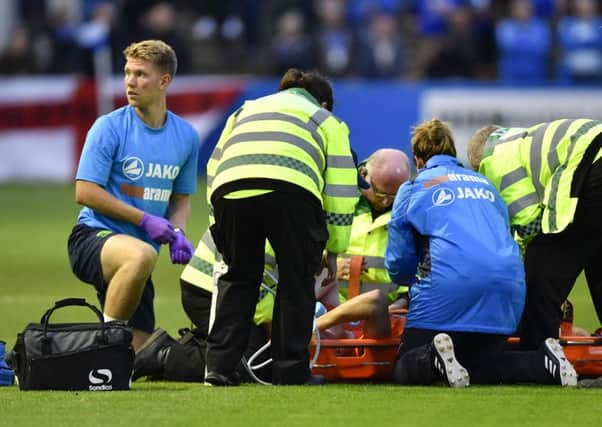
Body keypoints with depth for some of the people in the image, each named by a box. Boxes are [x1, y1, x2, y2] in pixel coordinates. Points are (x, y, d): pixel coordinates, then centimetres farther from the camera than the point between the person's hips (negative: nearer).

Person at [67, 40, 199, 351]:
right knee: (142, 254, -42)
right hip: (93, 237, -5)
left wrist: (177, 232, -3)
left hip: (139, 250, 5)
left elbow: (181, 198, 20)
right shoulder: (109, 127, -7)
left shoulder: (186, 136, 8)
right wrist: (145, 220, -14)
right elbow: (85, 193, -10)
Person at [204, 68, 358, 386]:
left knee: (238, 278, 19)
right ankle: (290, 371, 12)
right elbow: (340, 189, 21)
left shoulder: (246, 110, 40)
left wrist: (220, 231, 34)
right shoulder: (326, 121, 30)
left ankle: (219, 368, 13)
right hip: (290, 191, -3)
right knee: (296, 281, 13)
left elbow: (213, 169, 33)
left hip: (230, 190, 3)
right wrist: (333, 250, 27)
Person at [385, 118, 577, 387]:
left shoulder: (412, 189, 16)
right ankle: (543, 363, -10)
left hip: (449, 283, -4)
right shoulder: (485, 184, 28)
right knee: (478, 367, 17)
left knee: (405, 370, 6)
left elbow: (399, 266, 16)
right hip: (509, 282, 4)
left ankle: (435, 358, -29)